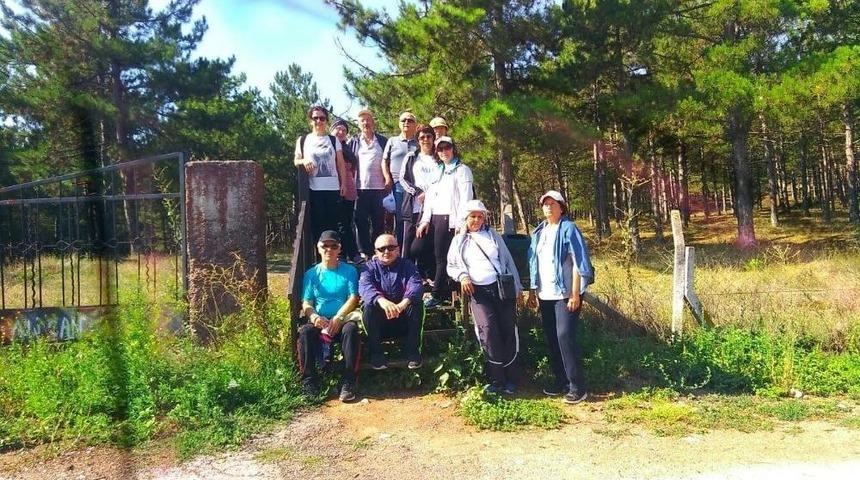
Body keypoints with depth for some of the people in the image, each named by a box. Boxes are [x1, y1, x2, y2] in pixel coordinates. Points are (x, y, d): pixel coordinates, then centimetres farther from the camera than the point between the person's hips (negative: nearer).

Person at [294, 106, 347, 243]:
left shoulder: (334, 140, 10)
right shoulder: (303, 140, 9)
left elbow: (340, 164, 10)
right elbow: (296, 161, 13)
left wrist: (343, 183, 2)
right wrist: (304, 161, -10)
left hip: (332, 188, 1)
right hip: (313, 189, -1)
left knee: (332, 223, 1)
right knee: (316, 223, -1)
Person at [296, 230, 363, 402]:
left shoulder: (349, 271, 9)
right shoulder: (311, 274, 13)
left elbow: (353, 298, -1)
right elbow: (306, 302, 5)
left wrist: (338, 317, -17)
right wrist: (313, 315, -19)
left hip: (343, 318, -1)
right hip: (319, 321, 1)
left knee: (350, 329, -35)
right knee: (305, 332, -31)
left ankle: (348, 382, -30)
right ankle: (309, 381, -22)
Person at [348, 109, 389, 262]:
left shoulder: (383, 141, 9)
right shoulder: (354, 142, 11)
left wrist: (388, 179, -1)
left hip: (378, 187, 0)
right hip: (360, 187, 1)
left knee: (378, 222, 3)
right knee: (361, 222, 1)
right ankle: (364, 252, 5)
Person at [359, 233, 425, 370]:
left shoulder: (407, 265, 4)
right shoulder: (370, 267, 2)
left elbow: (415, 285, -16)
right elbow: (365, 286, -20)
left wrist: (403, 304, -39)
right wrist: (382, 301, -43)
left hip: (404, 319, 1)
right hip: (380, 322, 0)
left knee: (417, 303, -26)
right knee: (369, 305, -28)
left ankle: (413, 351, -16)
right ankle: (376, 353, -17)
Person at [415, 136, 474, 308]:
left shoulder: (462, 170, 1)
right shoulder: (438, 171, 21)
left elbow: (465, 199, -8)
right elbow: (430, 196, 17)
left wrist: (460, 223, -16)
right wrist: (425, 220, 7)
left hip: (448, 219, -7)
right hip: (434, 218, 7)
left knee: (442, 256, -7)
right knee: (416, 249, 1)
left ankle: (438, 294, 4)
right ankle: (438, 280, 15)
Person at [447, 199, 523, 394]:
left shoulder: (492, 235, 13)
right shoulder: (459, 241, 13)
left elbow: (508, 261, 13)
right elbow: (451, 266, 17)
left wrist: (518, 288, 9)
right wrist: (462, 276, -5)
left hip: (503, 287, 1)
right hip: (478, 291, -1)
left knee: (508, 330, -3)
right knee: (488, 328, -19)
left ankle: (511, 379, 8)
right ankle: (497, 380, -10)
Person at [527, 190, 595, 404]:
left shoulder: (568, 229, -6)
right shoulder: (539, 232, 14)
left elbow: (579, 262, -11)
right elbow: (533, 264, 18)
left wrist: (575, 294, -17)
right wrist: (532, 291, 13)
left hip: (565, 293, -7)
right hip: (545, 295, 7)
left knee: (565, 336, -12)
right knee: (552, 338, 10)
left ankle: (577, 386, -5)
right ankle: (561, 380, 21)